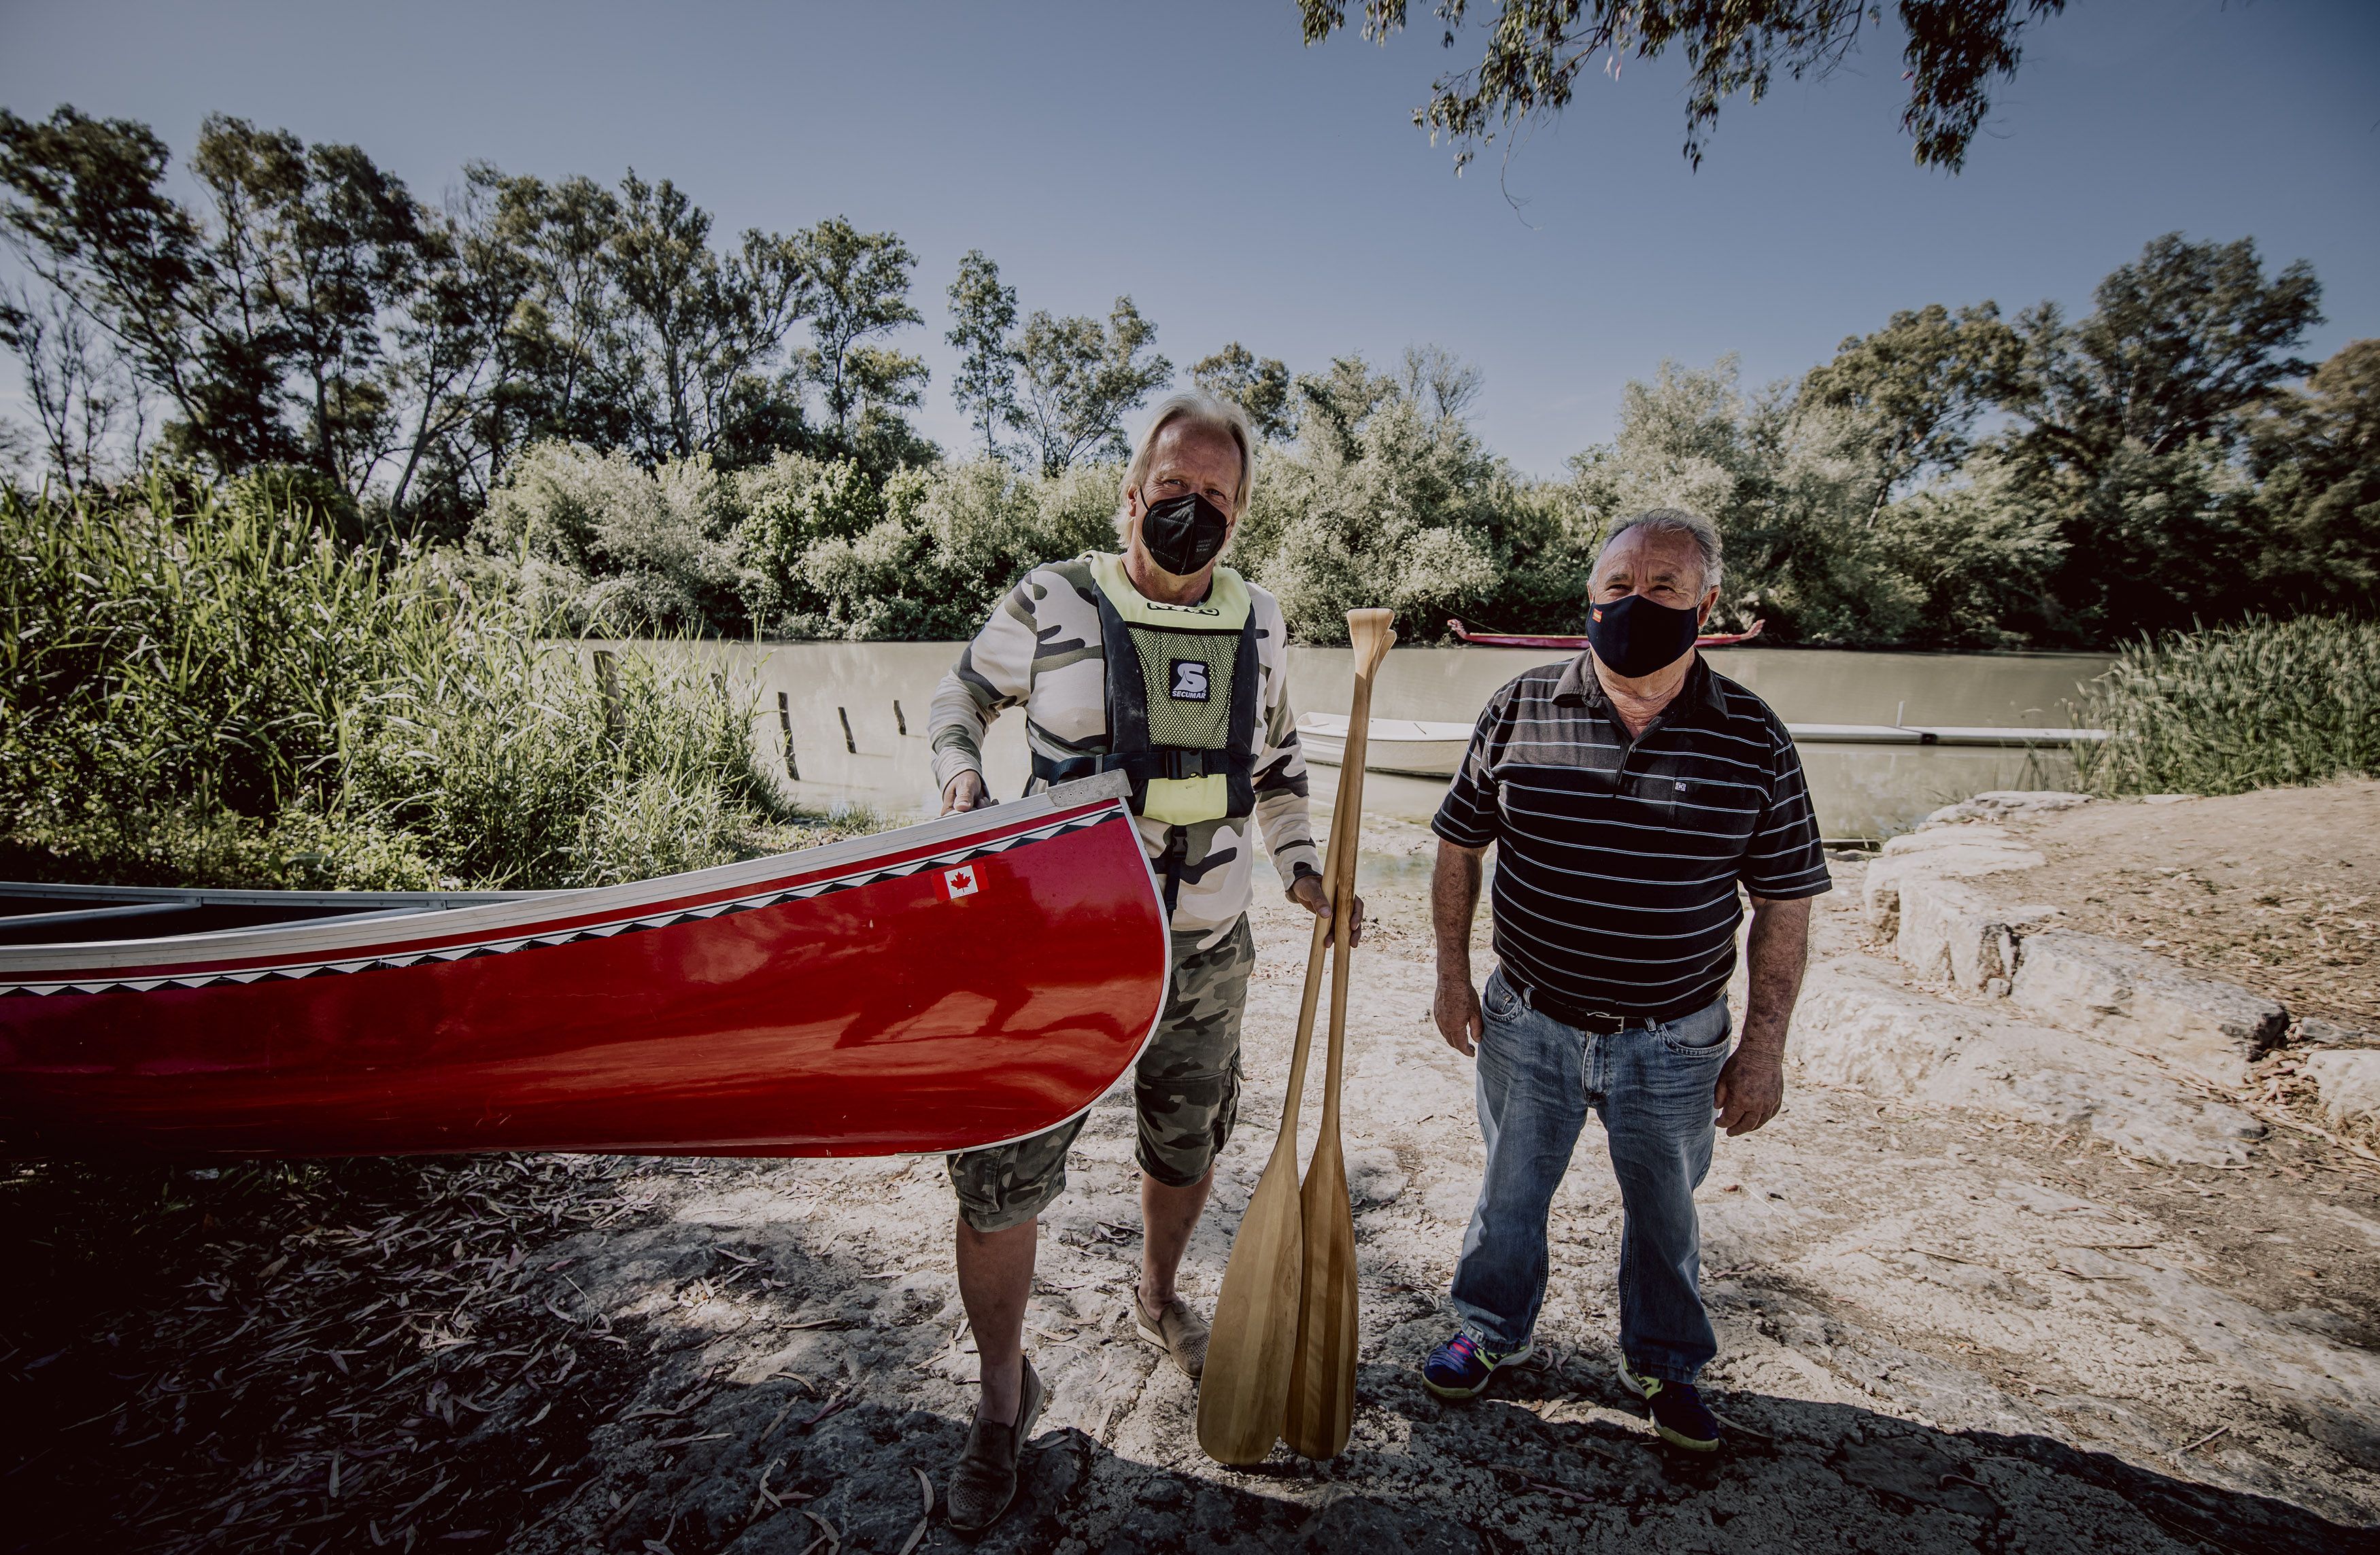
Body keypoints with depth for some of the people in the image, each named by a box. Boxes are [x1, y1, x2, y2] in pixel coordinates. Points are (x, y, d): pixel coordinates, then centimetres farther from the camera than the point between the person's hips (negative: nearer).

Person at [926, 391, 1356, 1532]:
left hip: (1205, 954, 4)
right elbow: (959, 697, 7)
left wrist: (1302, 869, 4)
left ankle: (1158, 1297, 56)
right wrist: (959, 772, -14)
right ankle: (1003, 1399, 31)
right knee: (1001, 1181, 2)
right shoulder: (1052, 600, -8)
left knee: (1188, 1150, 23)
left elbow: (1277, 760, 16)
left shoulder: (1260, 623, 3)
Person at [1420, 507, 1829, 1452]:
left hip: (1673, 1045, 0)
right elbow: (1459, 846, 1)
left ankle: (1663, 1365, 47)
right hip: (1527, 1025, 1)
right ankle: (1491, 1335, 45)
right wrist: (1453, 975, 1)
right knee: (1509, 1192, 19)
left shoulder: (1753, 742, -8)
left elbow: (1784, 905, -3)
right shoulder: (1519, 711, -8)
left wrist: (1763, 1046, -4)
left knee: (1663, 1210, 21)